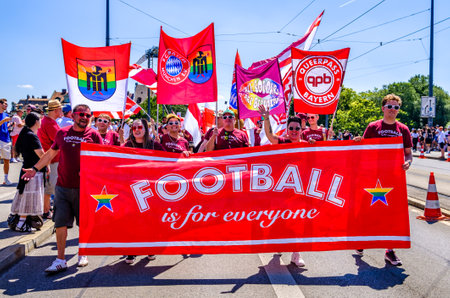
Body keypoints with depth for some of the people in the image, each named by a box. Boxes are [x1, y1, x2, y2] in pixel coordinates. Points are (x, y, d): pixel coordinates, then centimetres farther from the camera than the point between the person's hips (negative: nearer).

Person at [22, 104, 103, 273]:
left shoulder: (94, 135, 0)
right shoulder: (62, 133, 8)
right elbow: (51, 153, 21)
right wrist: (35, 169, 23)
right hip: (63, 186, 2)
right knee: (60, 223, 2)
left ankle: (83, 255, 28)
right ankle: (60, 260, 12)